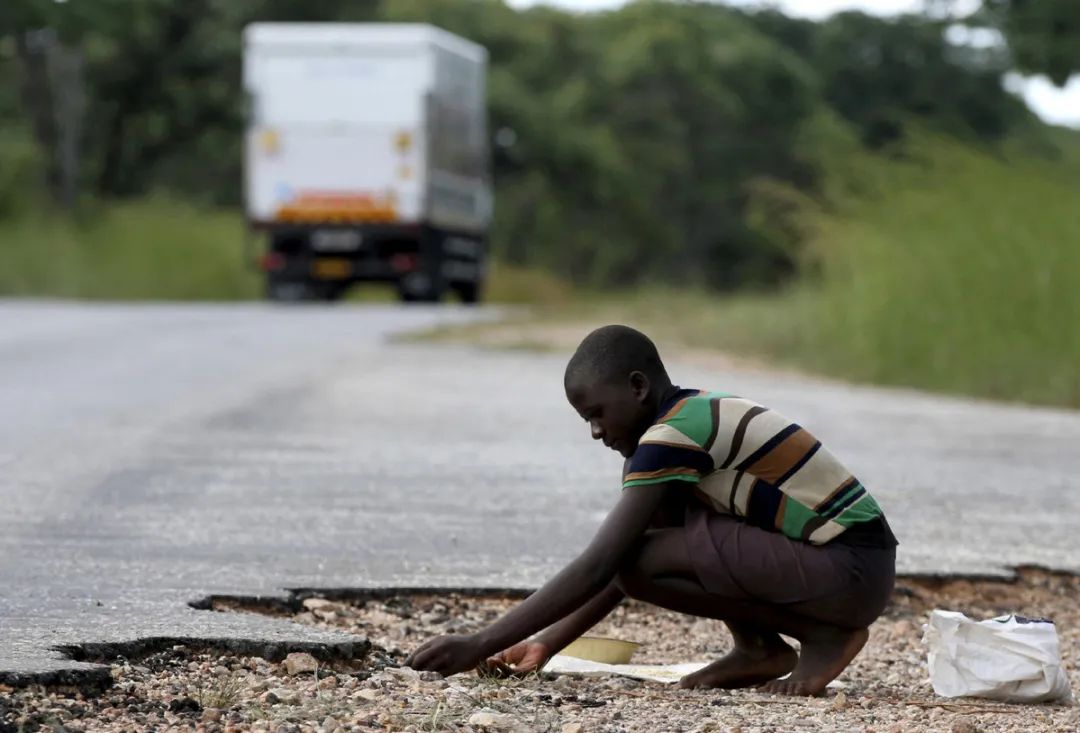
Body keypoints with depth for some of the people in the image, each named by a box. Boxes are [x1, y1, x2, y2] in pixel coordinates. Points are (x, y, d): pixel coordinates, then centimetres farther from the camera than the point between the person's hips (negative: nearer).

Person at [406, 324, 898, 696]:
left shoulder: (672, 434, -16)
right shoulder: (698, 417, 13)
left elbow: (597, 567, -20)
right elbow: (617, 565, 16)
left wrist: (482, 645, -18)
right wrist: (548, 644, 8)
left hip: (851, 573, -9)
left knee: (641, 562, -18)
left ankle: (823, 634, -8)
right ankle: (760, 647, 9)